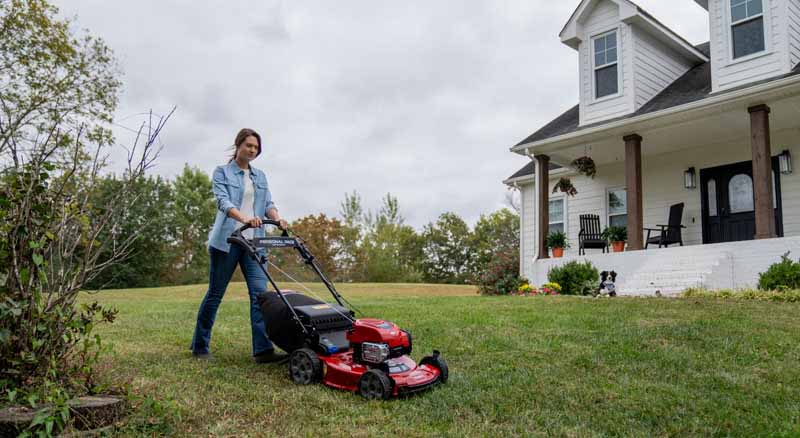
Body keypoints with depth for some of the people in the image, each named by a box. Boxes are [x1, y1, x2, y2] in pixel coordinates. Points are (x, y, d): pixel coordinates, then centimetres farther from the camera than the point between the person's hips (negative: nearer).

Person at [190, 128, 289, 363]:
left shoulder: (260, 176, 17)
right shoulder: (222, 172, 2)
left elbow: (267, 203, 6)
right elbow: (223, 201, -14)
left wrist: (277, 218, -17)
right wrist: (244, 218, -32)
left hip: (253, 241, 4)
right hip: (227, 240, -4)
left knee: (260, 291, -9)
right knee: (215, 293, 3)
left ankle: (263, 349, -11)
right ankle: (200, 347, 18)